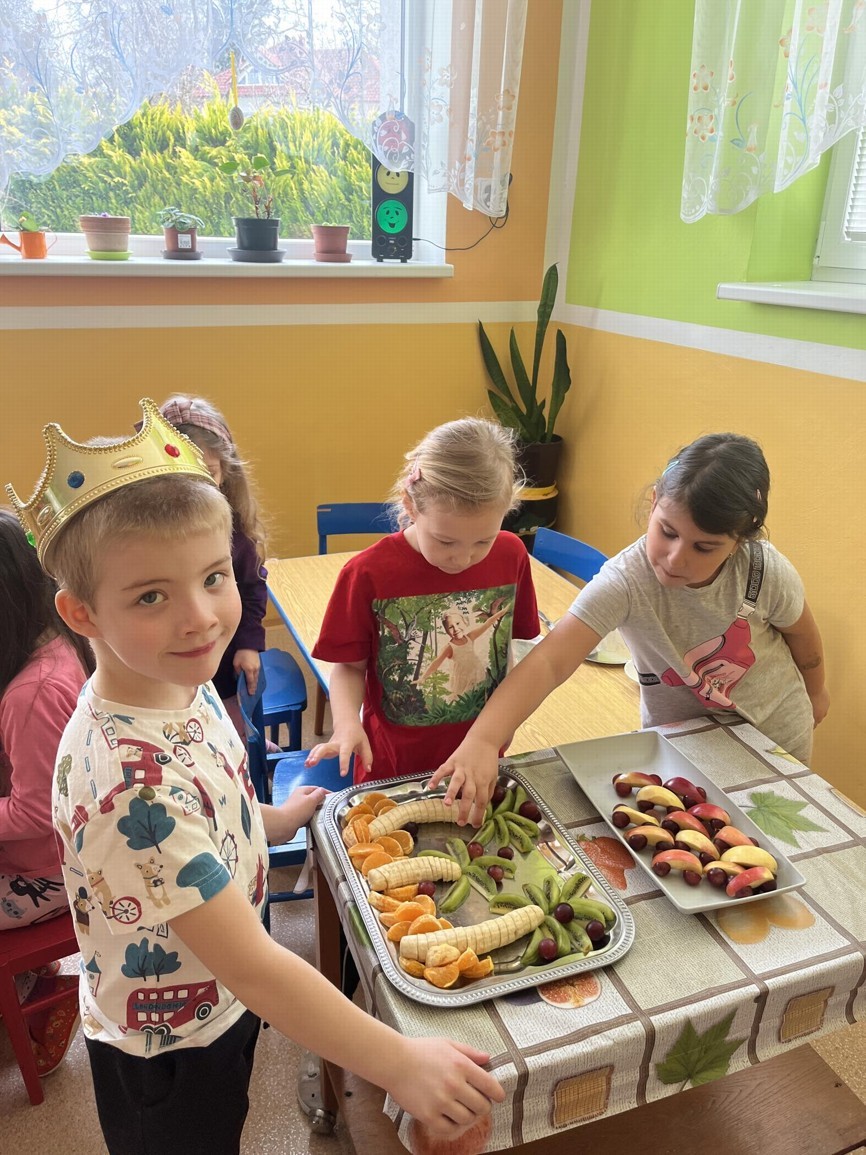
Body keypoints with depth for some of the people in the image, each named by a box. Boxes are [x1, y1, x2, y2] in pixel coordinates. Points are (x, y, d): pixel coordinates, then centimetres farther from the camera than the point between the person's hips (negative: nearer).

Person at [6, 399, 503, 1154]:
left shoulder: (180, 682, -13)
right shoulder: (135, 780, -40)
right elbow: (252, 966, -35)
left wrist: (275, 820, 12)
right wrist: (401, 1064, -31)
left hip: (219, 1001, 7)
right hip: (168, 1056, -7)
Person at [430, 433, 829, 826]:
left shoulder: (767, 572, -29)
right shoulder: (625, 581, -36)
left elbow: (804, 639, -6)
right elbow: (549, 662, -46)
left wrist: (815, 693, 14)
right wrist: (482, 739, -61)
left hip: (776, 735, 2)